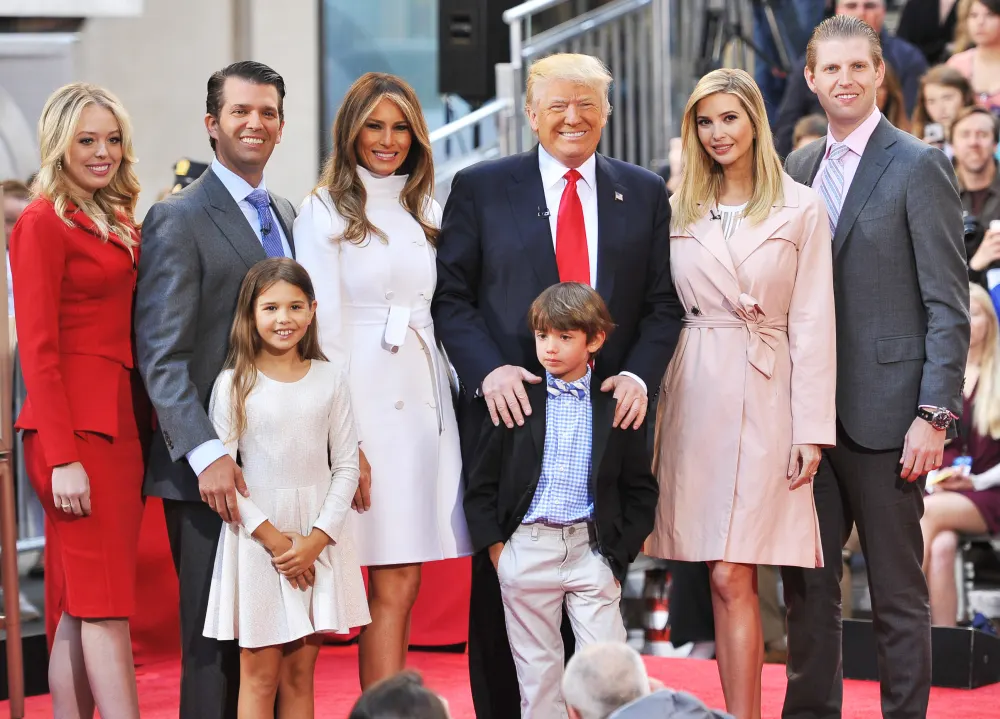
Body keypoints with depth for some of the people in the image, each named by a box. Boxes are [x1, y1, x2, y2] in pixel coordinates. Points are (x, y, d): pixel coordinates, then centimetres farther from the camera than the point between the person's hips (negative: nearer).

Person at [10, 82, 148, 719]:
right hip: (78, 429, -8)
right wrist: (62, 457, -16)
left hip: (123, 423, 8)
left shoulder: (117, 223, 17)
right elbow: (38, 349, -11)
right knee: (107, 606, -10)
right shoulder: (43, 224, -6)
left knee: (84, 606, 8)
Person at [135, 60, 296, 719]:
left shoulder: (284, 214, 17)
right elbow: (162, 357, -13)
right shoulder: (178, 220, -7)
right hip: (212, 470, -7)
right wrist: (208, 456, -23)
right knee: (215, 643, -2)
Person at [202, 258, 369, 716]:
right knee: (260, 674, 0)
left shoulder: (329, 378, 4)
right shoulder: (234, 384, -3)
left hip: (319, 541, 2)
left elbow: (346, 466, 4)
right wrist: (274, 538, -11)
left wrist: (317, 539, -8)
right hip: (257, 537, -2)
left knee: (300, 674, 7)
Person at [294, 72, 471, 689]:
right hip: (367, 401, -5)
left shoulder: (428, 212, 17)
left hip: (427, 400, 5)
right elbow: (322, 330, -7)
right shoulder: (325, 210, 0)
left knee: (399, 583, 3)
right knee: (395, 585, -8)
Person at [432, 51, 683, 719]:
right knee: (501, 583, 3)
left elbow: (662, 305, 9)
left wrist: (640, 374, -8)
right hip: (509, 408, -1)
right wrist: (488, 370, -13)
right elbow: (452, 297, 2)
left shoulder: (644, 193, 10)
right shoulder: (480, 188, 5)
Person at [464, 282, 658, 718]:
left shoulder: (617, 405, 1)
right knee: (537, 667, 8)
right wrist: (494, 547, -2)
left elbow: (640, 490, 6)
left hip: (593, 550, -1)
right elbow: (482, 483, 5)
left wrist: (620, 554, -1)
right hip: (526, 549, 1)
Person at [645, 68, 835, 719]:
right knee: (725, 580, 3)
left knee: (732, 578, -9)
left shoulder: (802, 208, 2)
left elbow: (812, 323, -1)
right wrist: (647, 397, 2)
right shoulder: (678, 210, 10)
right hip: (692, 397, 3)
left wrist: (812, 427, -6)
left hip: (763, 397, -3)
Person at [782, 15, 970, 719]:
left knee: (898, 594, 2)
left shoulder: (919, 166, -6)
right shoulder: (800, 167, 13)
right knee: (807, 583, 11)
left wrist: (934, 415, -15)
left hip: (883, 416, -6)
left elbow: (948, 305, -9)